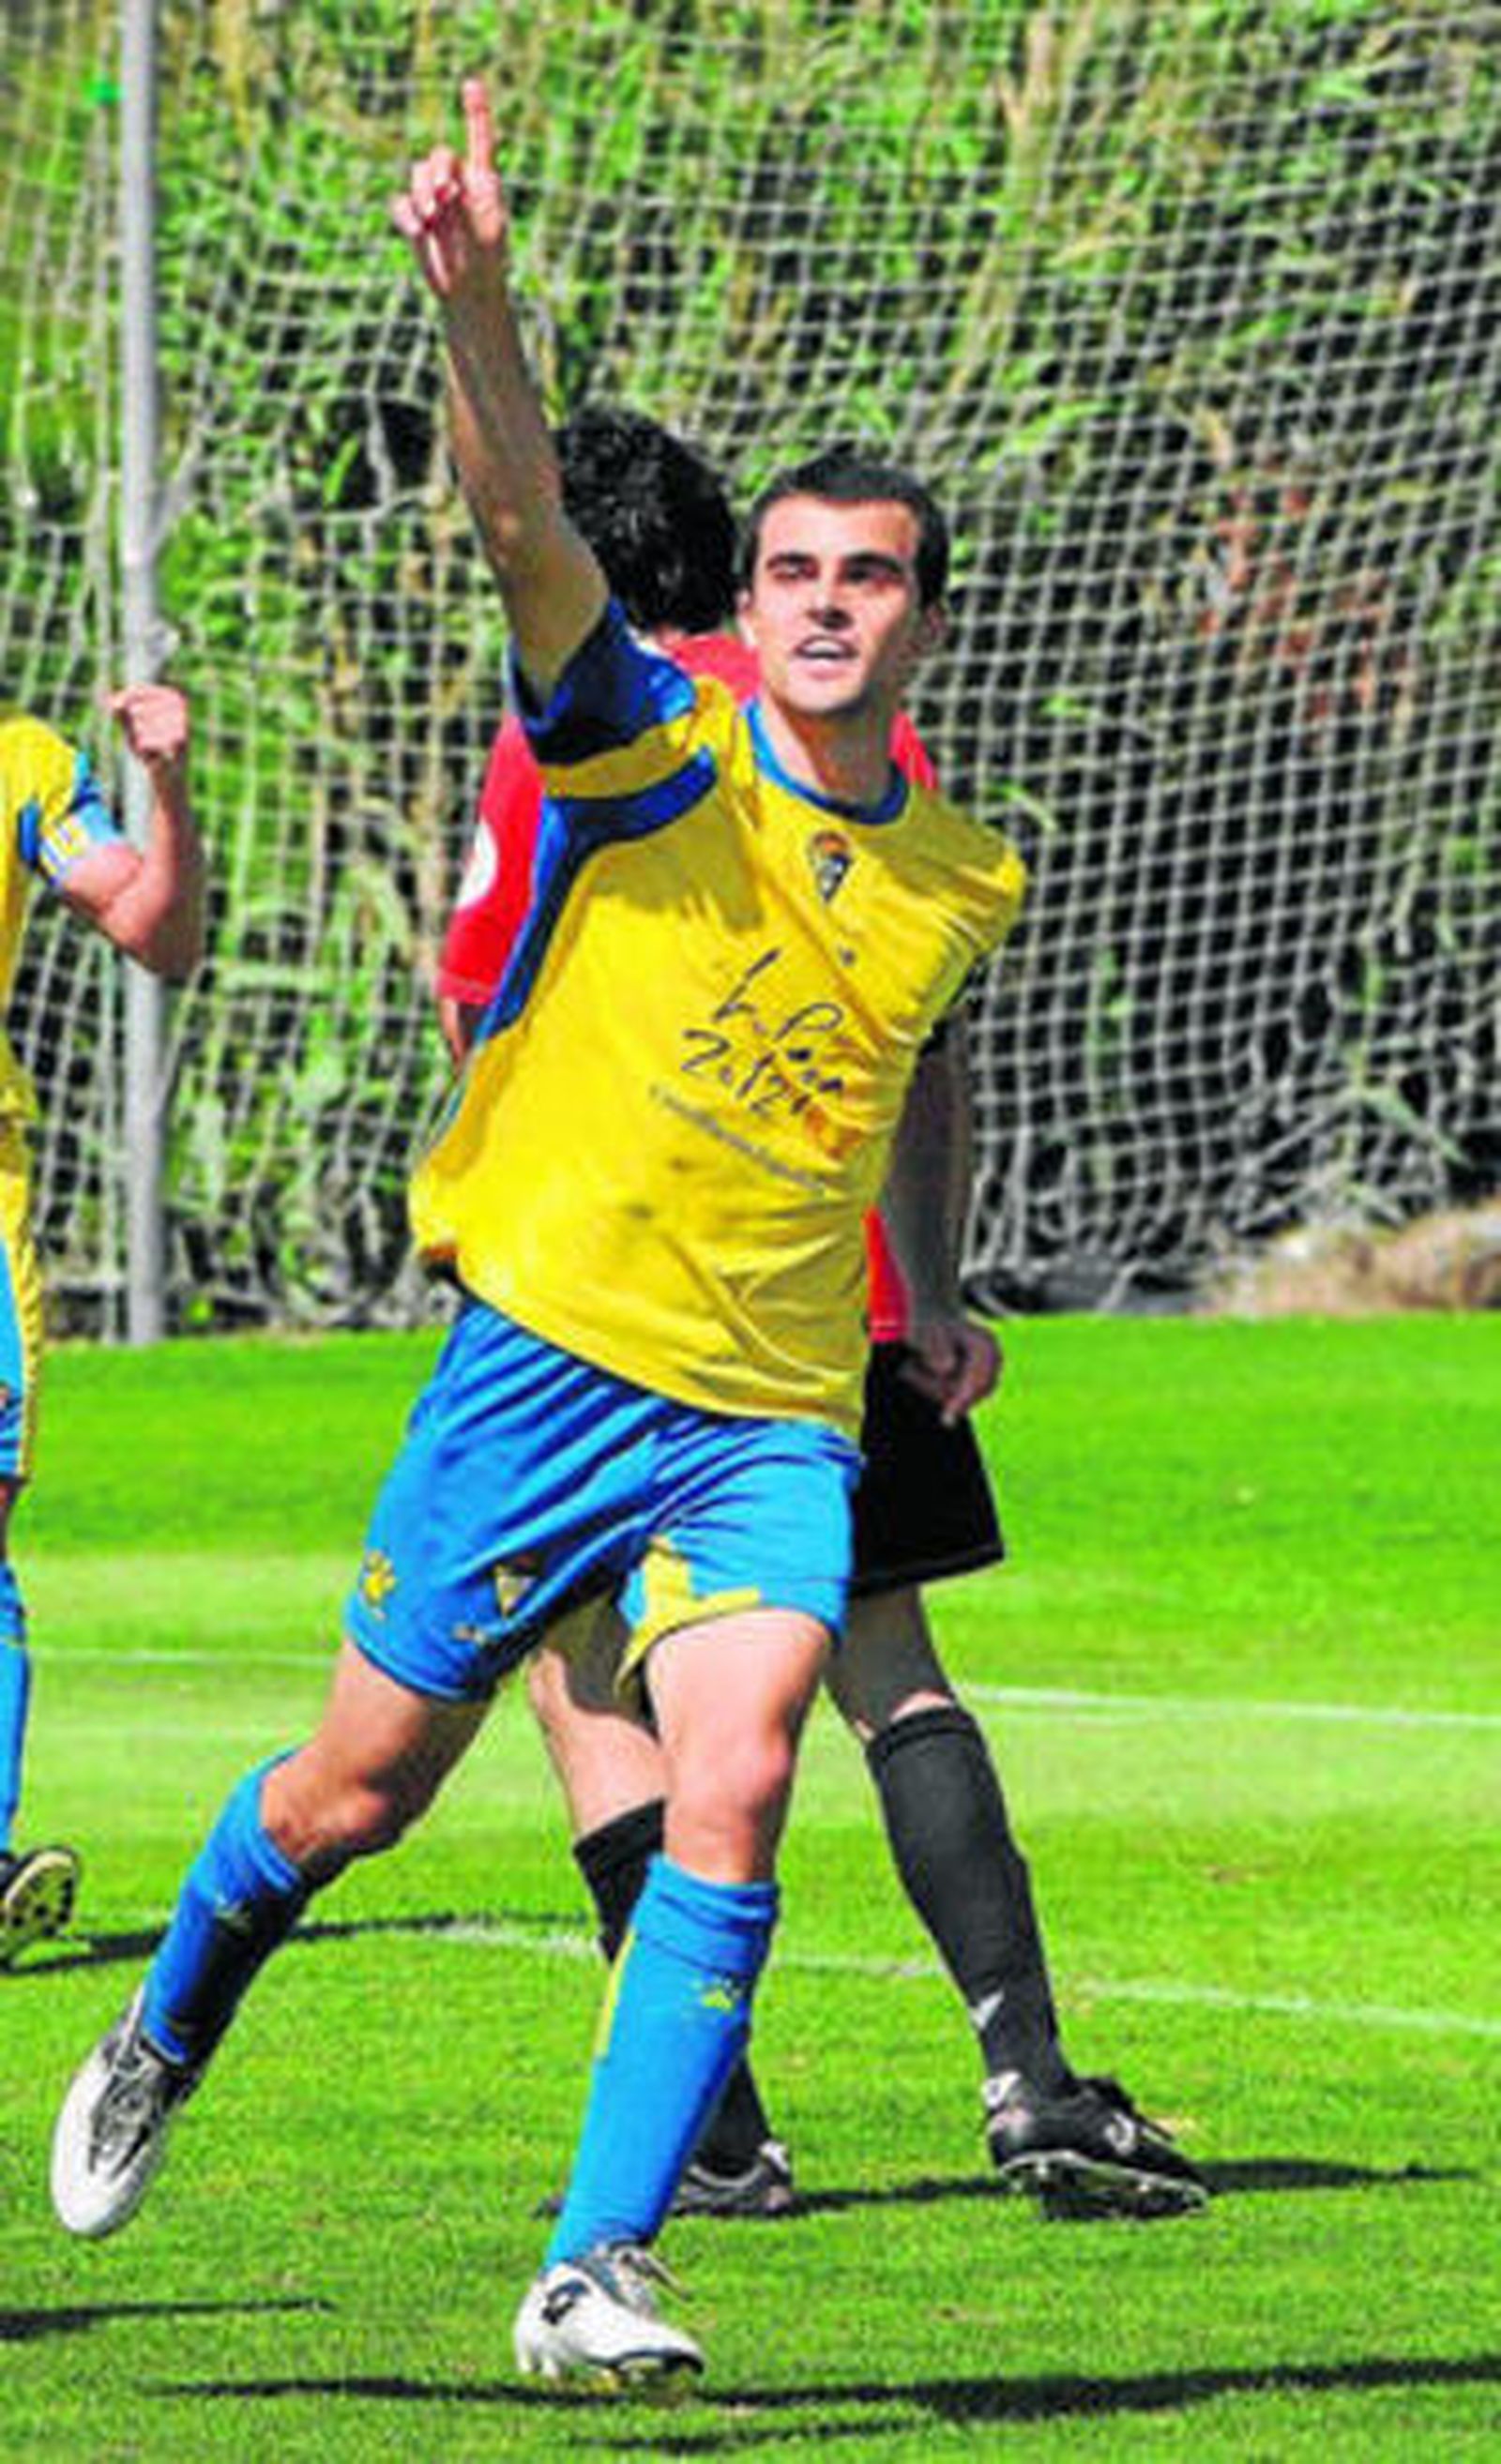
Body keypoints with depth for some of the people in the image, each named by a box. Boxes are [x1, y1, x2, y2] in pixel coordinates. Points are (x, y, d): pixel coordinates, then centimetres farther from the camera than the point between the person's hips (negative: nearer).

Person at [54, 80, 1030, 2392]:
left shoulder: (967, 877, 9)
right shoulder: (659, 754, -5)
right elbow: (531, 530, -24)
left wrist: (907, 1299, 28)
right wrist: (474, 301, -40)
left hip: (775, 1413, 3)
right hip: (548, 1355, -2)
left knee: (736, 1789, -20)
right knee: (357, 1788, 6)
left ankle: (599, 2266, -16)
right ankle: (160, 2044, 38)